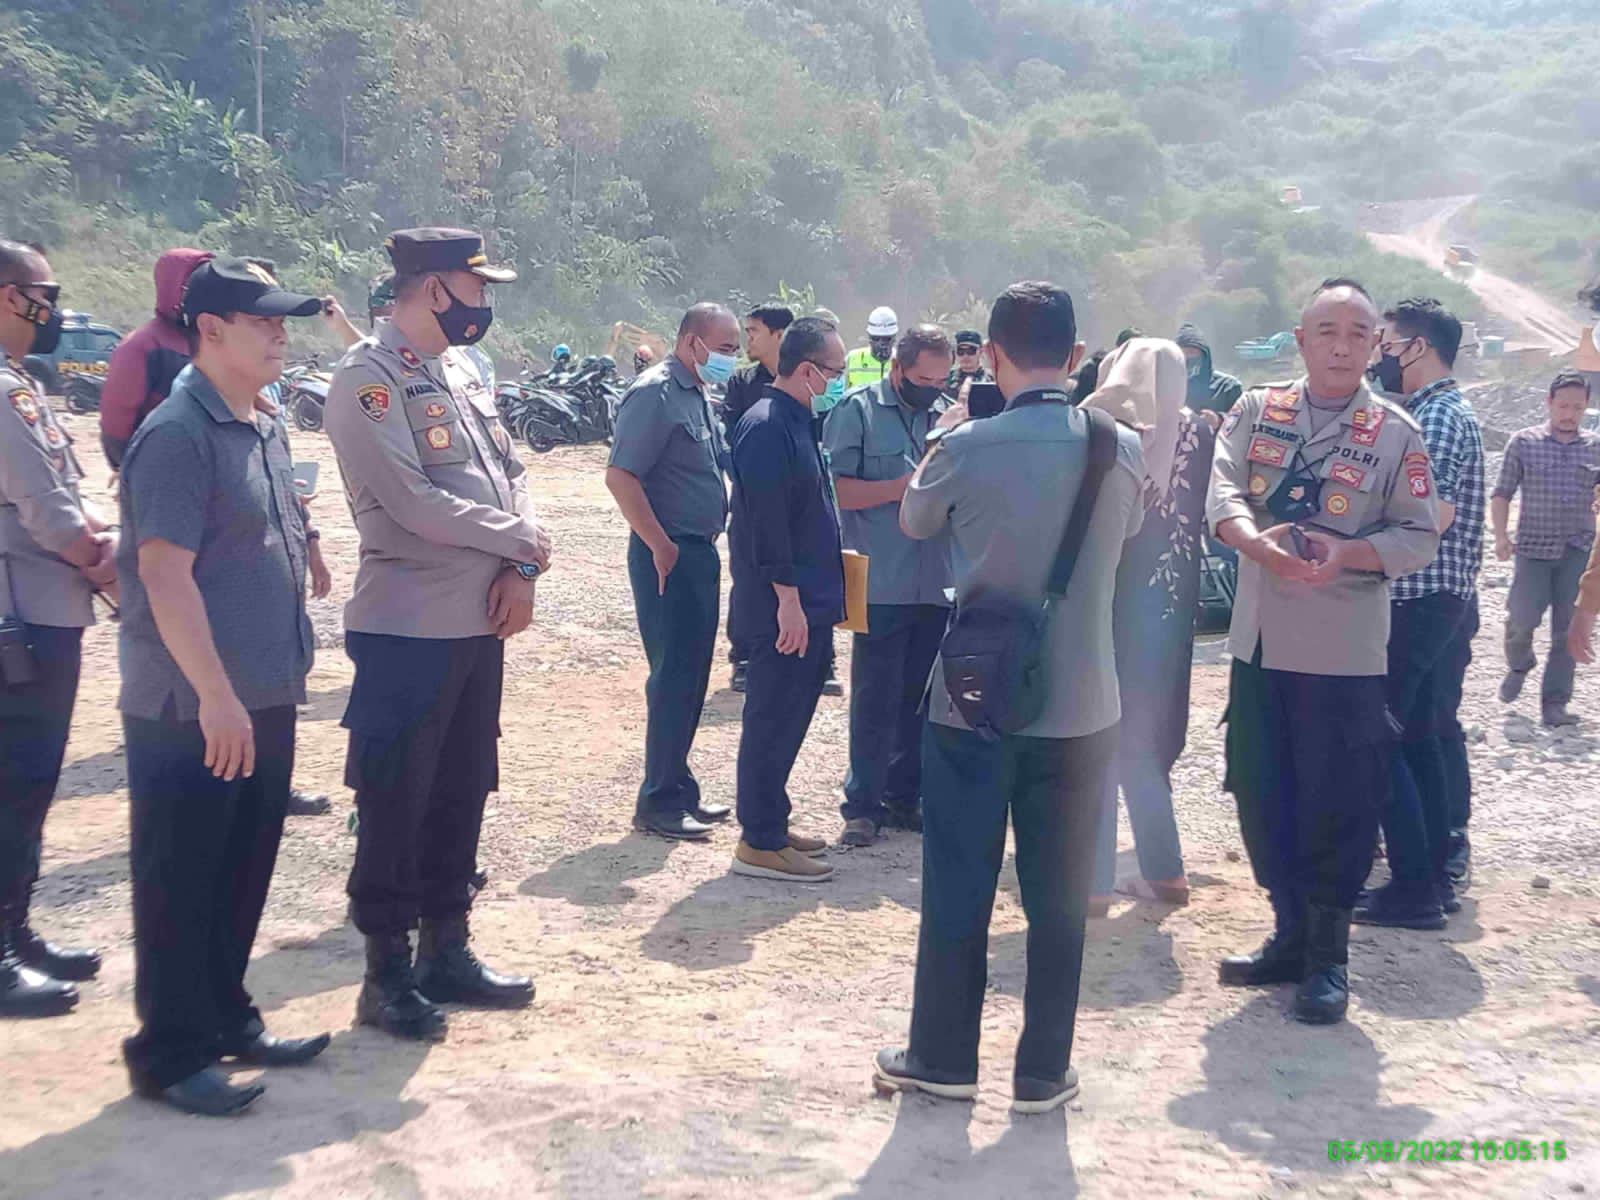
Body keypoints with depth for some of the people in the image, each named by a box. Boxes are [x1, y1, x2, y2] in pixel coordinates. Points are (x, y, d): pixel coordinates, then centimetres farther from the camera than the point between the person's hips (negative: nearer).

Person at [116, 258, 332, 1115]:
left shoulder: (267, 430, 12)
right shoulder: (178, 434, -15)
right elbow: (164, 572, -21)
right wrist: (215, 696, -22)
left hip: (264, 700, 9)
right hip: (191, 712, -9)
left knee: (245, 872, 17)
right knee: (180, 881, 2)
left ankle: (228, 1019, 31)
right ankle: (172, 1053, 13)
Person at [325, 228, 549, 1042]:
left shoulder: (463, 371, 14)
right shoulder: (367, 378, -13)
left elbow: (510, 472, 12)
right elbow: (412, 502, -21)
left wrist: (520, 571, -5)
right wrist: (520, 540, -10)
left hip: (479, 621, 8)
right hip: (407, 628, -8)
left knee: (463, 793, 15)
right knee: (395, 804, 2)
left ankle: (446, 951, 28)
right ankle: (387, 973, 14)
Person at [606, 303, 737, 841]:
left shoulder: (697, 396, 15)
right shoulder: (655, 393, -14)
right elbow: (621, 476, -21)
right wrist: (662, 548, -20)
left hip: (700, 552, 9)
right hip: (670, 555, -9)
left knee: (690, 677, 14)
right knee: (674, 677, -5)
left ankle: (678, 790, 24)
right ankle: (658, 803, 4)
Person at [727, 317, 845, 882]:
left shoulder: (797, 421, 14)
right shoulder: (767, 427, -17)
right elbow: (767, 522, -22)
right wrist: (788, 598, -22)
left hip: (807, 601, 10)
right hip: (784, 605, -10)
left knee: (788, 717, 16)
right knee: (774, 719, -3)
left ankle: (771, 822, 27)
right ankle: (760, 843, 5)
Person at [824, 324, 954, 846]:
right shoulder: (858, 410, -3)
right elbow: (834, 489, -10)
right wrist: (901, 488, -15)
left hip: (939, 583, 5)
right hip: (882, 585, -5)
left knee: (921, 699, 12)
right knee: (875, 700, 0)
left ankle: (903, 797, 24)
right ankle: (862, 804, 10)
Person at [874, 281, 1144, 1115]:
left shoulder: (968, 445, -11)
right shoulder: (1122, 449, -5)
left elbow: (915, 521, 9)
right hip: (1079, 708, 2)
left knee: (957, 889, 11)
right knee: (1058, 897, 11)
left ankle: (942, 1058, 23)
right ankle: (1043, 1072, 20)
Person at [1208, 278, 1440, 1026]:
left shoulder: (1396, 433, -1)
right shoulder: (1257, 411, 6)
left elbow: (1419, 537, -3)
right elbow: (1222, 494, -6)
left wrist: (1346, 554, -21)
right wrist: (1260, 544, -27)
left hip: (1344, 652, -3)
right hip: (1259, 641, 3)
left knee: (1337, 806, 1)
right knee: (1262, 796, 11)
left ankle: (1328, 956, 16)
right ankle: (1291, 935, 28)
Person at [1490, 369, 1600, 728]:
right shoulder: (1524, 442, 3)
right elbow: (1502, 493, 4)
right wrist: (1501, 536, -7)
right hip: (1534, 547, -2)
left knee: (1568, 629, 1)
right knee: (1522, 618, -10)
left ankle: (1554, 703, 9)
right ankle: (1519, 665, 23)